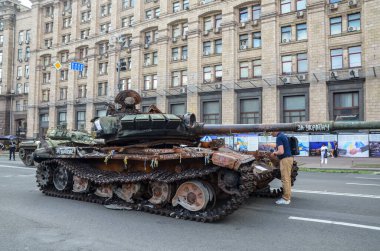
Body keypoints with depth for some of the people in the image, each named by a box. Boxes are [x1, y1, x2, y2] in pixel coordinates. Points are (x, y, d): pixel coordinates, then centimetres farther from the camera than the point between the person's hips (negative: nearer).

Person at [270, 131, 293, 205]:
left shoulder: (279, 137, -15)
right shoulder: (283, 136, 16)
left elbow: (281, 151, -25)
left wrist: (275, 153, -6)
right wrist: (276, 152, 17)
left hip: (285, 159, -10)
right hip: (289, 158, 10)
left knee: (285, 179, -6)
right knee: (287, 179, 13)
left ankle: (286, 199, -1)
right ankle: (287, 197, 20)